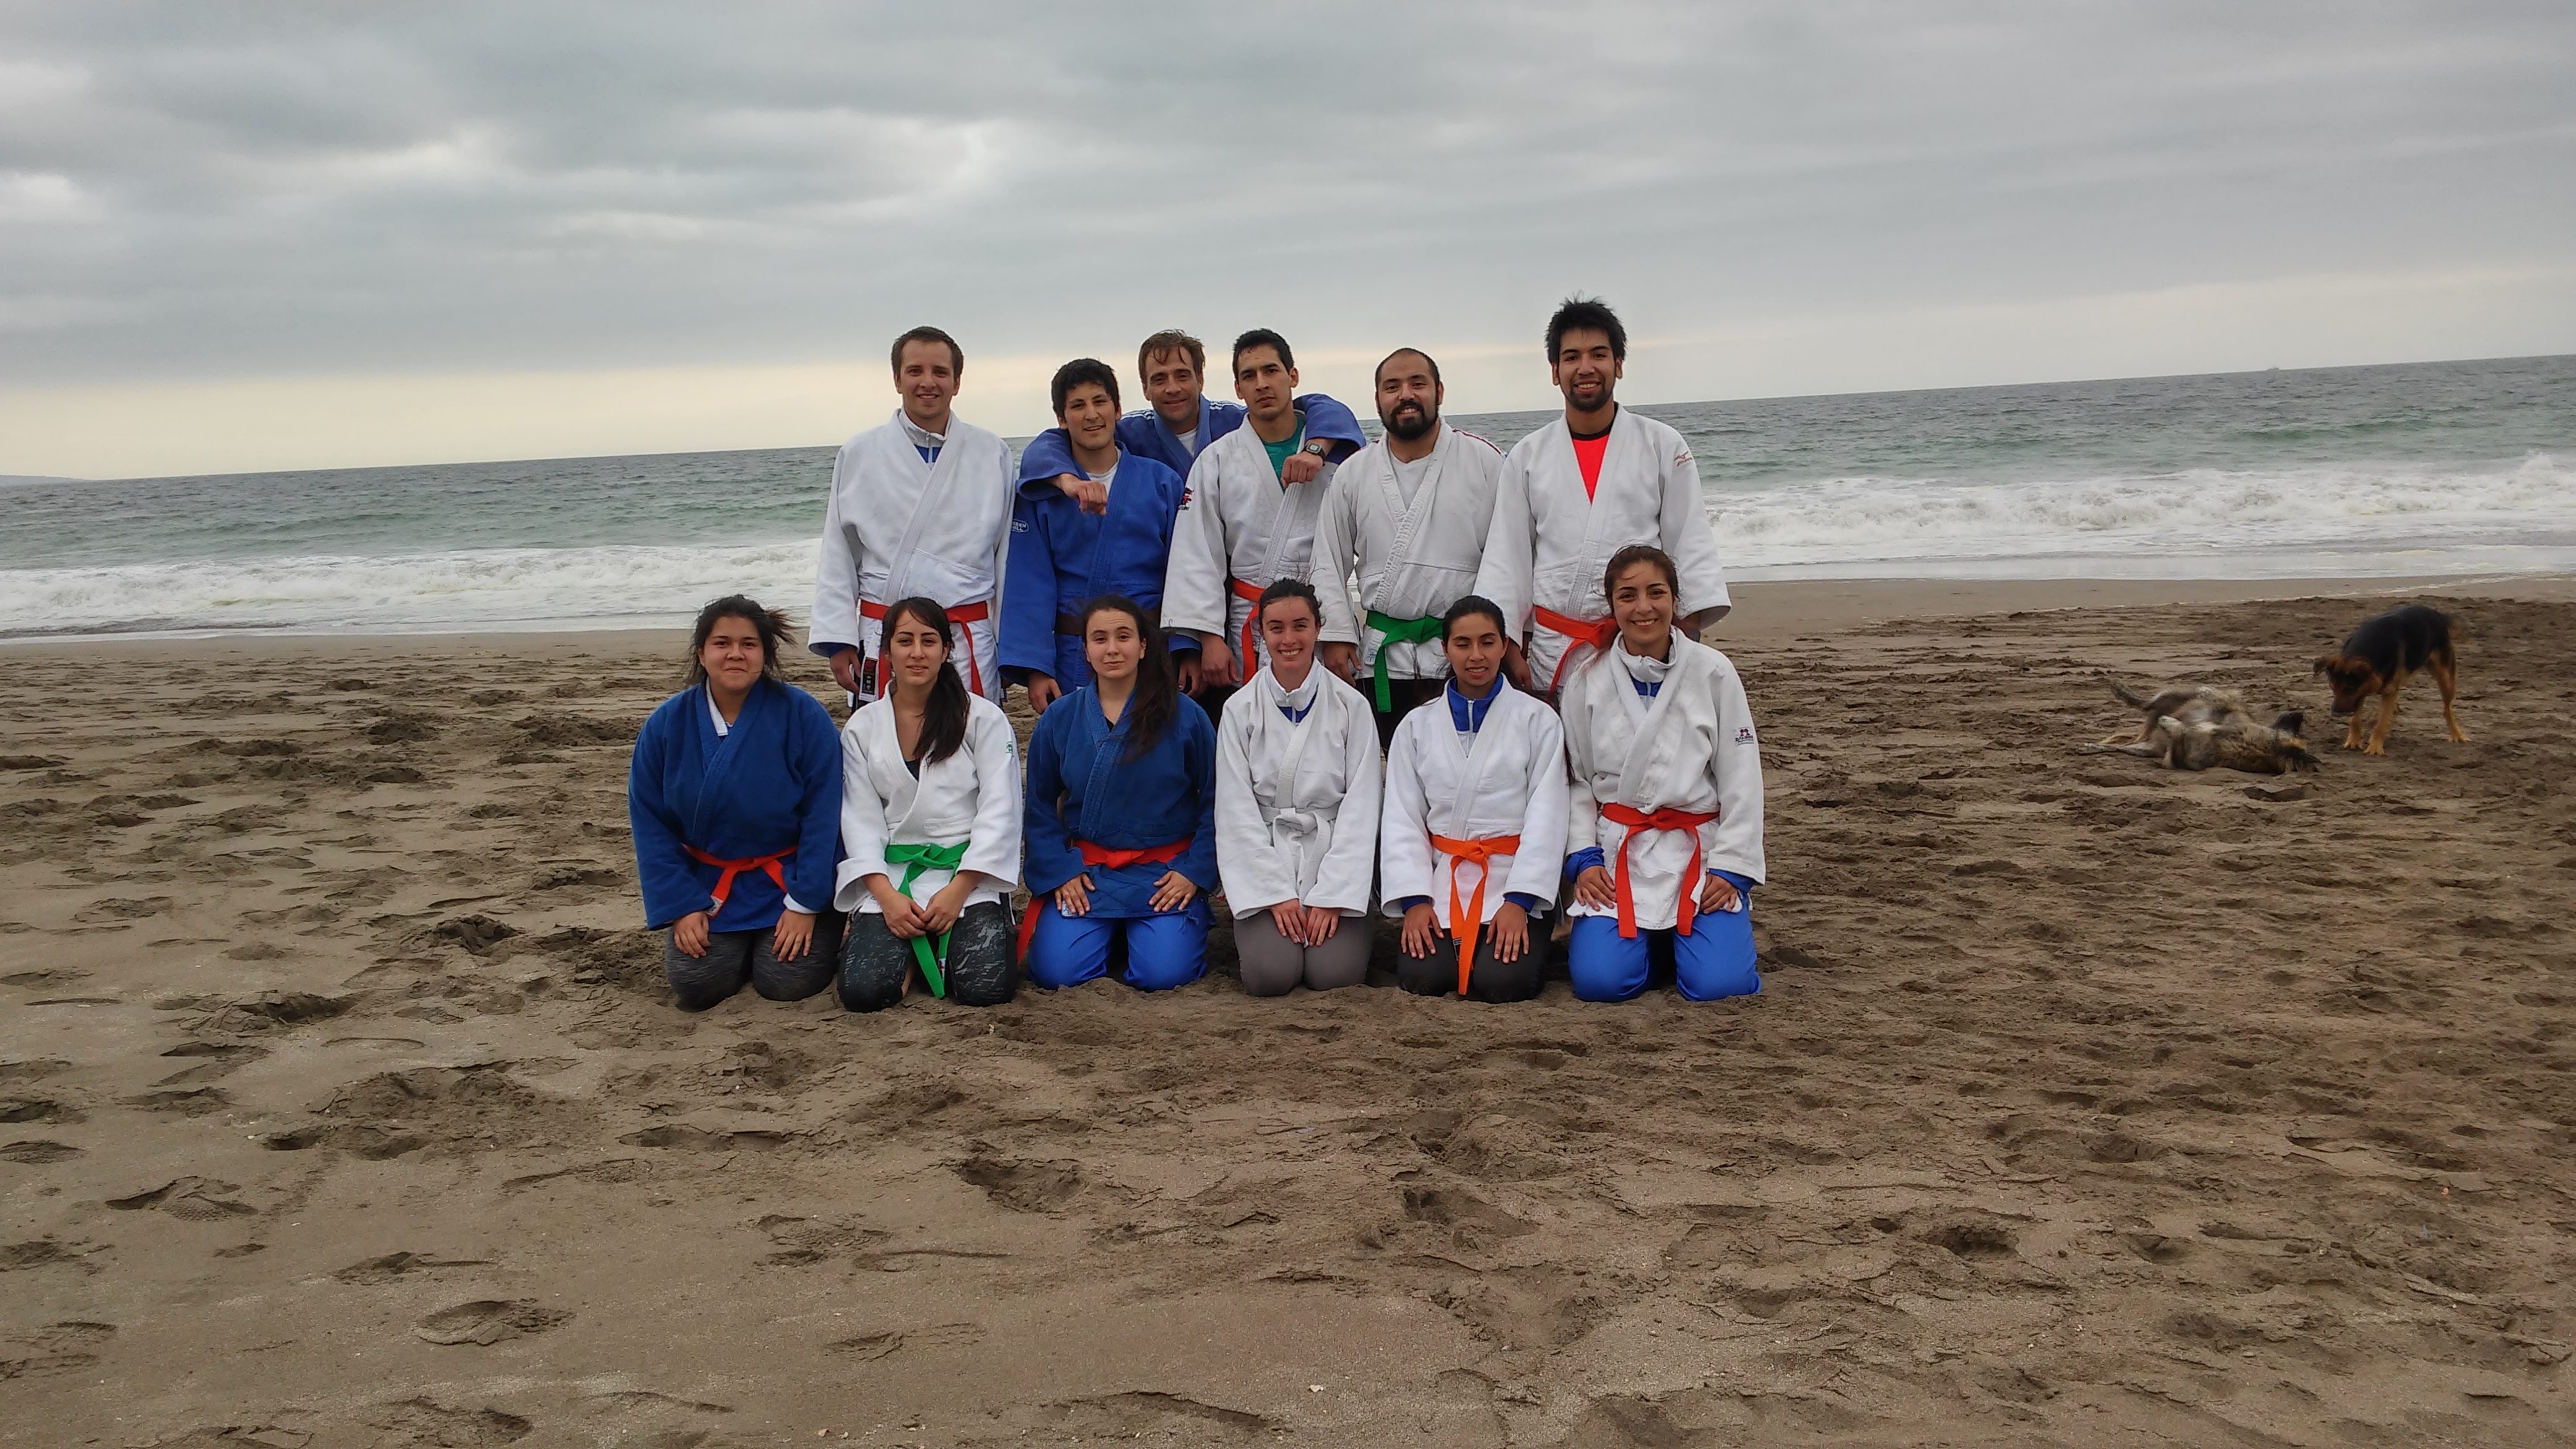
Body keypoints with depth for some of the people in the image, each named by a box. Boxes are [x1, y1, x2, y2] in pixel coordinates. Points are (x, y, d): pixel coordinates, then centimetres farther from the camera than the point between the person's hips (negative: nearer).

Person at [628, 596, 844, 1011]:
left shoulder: (802, 715, -14)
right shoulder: (667, 724, -5)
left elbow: (823, 815, -12)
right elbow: (650, 824, -1)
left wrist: (805, 904, -16)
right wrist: (681, 907, -9)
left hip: (788, 879, -2)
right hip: (709, 886, 3)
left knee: (788, 982, -17)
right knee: (696, 984, -15)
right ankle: (740, 944, 19)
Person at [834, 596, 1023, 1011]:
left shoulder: (984, 718, 1)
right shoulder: (863, 728, 8)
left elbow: (1000, 811, -4)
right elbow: (860, 818, 3)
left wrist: (958, 890, -14)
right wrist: (886, 896, -12)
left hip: (969, 872, -1)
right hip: (891, 876, 1)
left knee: (986, 986, -23)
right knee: (863, 989, -21)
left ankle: (942, 945, 10)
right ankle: (908, 949, 12)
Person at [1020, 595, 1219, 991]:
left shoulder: (1185, 716, -3)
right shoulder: (1058, 719, 3)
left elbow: (1215, 802, 1)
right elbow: (1040, 808, 9)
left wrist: (1195, 872, -7)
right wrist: (1060, 871, -4)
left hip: (1165, 872, -2)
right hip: (1085, 869, 2)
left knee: (1163, 973, -20)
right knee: (1057, 971, -16)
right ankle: (1109, 933, 17)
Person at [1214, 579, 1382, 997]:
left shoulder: (1350, 706, 1)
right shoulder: (1240, 709, 2)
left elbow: (1360, 807, -2)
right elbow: (1236, 810, -1)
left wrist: (1332, 897, -10)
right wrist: (1276, 894, -10)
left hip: (1335, 858, 0)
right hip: (1263, 860, 0)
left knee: (1336, 974, -19)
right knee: (1270, 974, -20)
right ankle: (1260, 927, 13)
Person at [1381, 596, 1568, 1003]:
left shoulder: (1537, 720, 4)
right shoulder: (1418, 726, 10)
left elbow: (1546, 817, -2)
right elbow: (1401, 819, 7)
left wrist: (1518, 901, -12)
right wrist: (1414, 899, -6)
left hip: (1512, 882, -2)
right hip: (1442, 882, 2)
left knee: (1500, 981, -23)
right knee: (1422, 977, -19)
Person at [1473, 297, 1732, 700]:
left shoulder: (1664, 446, 4)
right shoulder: (1528, 456, 8)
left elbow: (1690, 542, 3)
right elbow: (1507, 556, 8)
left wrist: (1690, 634, -7)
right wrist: (1509, 649, 1)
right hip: (1554, 658, 1)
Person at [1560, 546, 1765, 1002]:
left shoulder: (1713, 673, -3)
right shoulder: (1587, 683, 0)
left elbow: (1742, 780, -1)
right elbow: (1577, 780, 5)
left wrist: (1731, 868, -6)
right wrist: (1583, 859, -6)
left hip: (1699, 850, -1)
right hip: (1618, 851, 1)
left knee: (1718, 982, -19)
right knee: (1598, 979, -18)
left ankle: (1682, 934, 16)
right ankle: (1641, 934, 16)